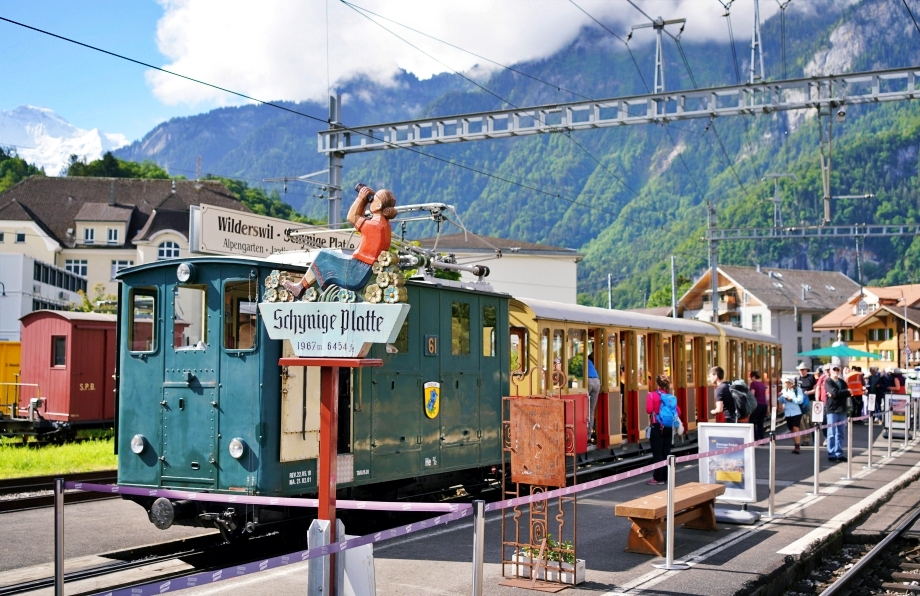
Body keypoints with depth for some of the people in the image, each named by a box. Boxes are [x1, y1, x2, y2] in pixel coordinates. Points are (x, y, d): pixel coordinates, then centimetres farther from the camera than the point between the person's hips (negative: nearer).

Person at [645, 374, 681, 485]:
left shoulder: (652, 395, -11)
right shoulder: (672, 397, 4)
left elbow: (649, 410, -19)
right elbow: (678, 412, 2)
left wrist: (655, 411, 3)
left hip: (657, 427, -5)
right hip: (669, 427, 5)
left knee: (657, 453, 0)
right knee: (666, 452, 12)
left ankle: (658, 478, 1)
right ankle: (666, 476, 17)